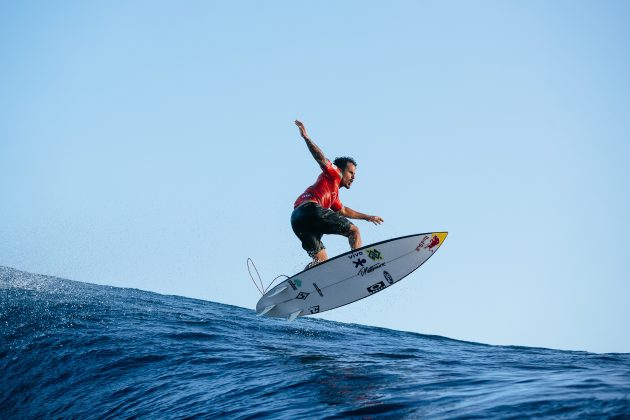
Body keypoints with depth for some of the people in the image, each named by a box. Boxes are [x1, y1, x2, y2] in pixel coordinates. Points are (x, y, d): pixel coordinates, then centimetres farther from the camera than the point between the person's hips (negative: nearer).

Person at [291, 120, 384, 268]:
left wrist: (367, 217, 61)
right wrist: (306, 138, -17)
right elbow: (321, 158, -2)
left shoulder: (334, 194, 37)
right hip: (311, 209, -9)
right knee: (354, 230, 1)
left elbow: (343, 211, 52)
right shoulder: (333, 174, 14)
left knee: (321, 261, 9)